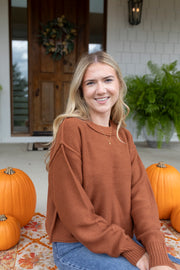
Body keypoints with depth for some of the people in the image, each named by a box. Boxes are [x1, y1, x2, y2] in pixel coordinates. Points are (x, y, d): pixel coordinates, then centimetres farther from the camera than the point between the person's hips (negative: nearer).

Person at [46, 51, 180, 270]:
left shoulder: (124, 136, 3)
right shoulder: (71, 129, -17)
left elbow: (141, 195, -4)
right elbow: (74, 211, -18)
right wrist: (132, 252, -16)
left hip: (125, 238, 6)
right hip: (75, 246, -5)